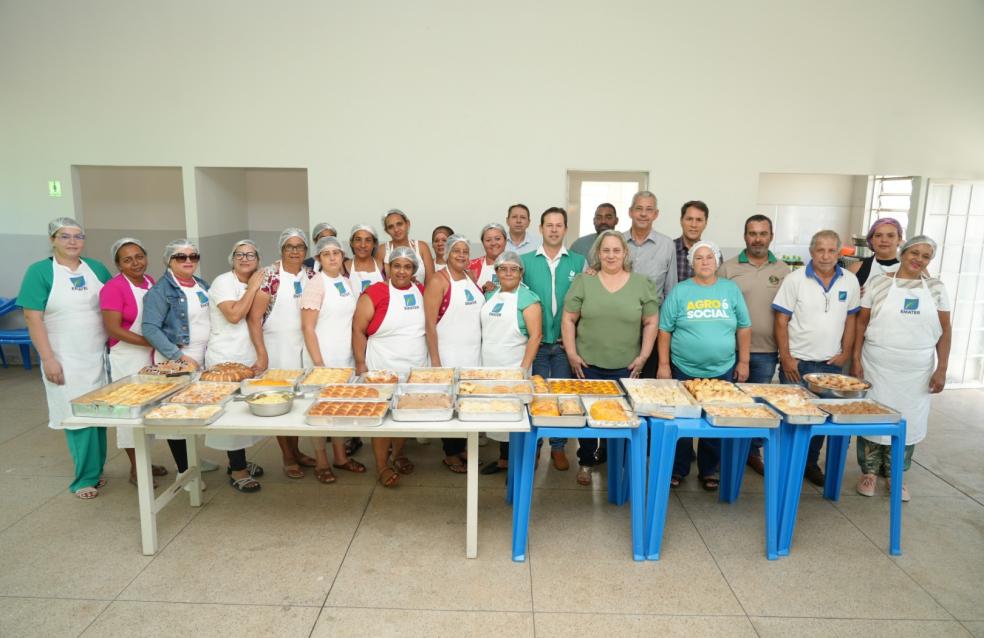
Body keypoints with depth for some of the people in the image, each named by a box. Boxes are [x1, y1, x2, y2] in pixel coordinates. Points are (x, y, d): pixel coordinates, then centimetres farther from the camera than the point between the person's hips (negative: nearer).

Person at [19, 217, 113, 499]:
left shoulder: (96, 268, 7)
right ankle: (86, 477, 12)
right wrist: (48, 359, -13)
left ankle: (95, 470, 23)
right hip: (65, 360, -3)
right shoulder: (40, 271, -5)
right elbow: (33, 319, -9)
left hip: (99, 356, 4)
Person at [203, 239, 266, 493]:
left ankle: (237, 462, 26)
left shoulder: (255, 285, 12)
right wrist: (252, 288, -18)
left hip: (249, 357, 7)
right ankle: (237, 471, 5)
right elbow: (234, 314, -24)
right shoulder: (223, 282, -10)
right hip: (226, 359, -7)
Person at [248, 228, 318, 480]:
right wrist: (262, 354, -15)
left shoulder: (311, 276, 6)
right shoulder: (268, 275, -8)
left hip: (304, 346, 4)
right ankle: (287, 458, 17)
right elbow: (253, 318, -10)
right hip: (276, 348, -4)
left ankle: (296, 451, 27)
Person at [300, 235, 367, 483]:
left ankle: (340, 456, 27)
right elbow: (307, 328, -14)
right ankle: (321, 463, 16)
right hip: (323, 358, -6)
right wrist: (318, 363, -18)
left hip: (346, 357, 6)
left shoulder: (348, 283, 9)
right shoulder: (315, 285, -11)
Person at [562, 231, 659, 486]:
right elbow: (568, 320, 3)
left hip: (626, 368, 0)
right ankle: (586, 462, 23)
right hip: (588, 365, 0)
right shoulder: (583, 282, 2)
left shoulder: (642, 283, 4)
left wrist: (643, 356, 0)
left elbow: (651, 323, 6)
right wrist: (571, 354, -3)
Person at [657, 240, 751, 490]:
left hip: (722, 371, 2)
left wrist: (743, 361, 4)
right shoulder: (679, 291, -2)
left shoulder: (731, 289, 4)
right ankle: (678, 469, 23)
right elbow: (665, 330, -2)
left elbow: (744, 328, 7)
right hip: (684, 370, -1)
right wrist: (664, 365, -6)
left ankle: (708, 470, 27)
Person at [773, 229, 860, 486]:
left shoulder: (850, 281, 3)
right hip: (797, 362, -3)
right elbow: (781, 321, -7)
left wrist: (845, 354, 2)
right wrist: (785, 358, -10)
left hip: (831, 363, 3)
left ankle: (811, 463, 27)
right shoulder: (795, 279, -7)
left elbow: (850, 319, 10)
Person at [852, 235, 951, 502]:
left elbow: (945, 331, 5)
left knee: (908, 420, 9)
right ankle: (869, 471, 21)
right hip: (877, 367, -2)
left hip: (917, 371, 2)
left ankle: (895, 474, 26)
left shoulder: (936, 288, 4)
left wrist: (941, 369, -1)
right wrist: (856, 359, -5)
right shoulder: (878, 282, -2)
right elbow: (861, 323, 0)